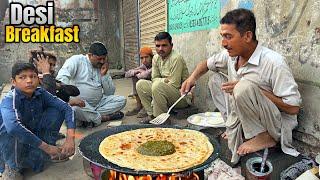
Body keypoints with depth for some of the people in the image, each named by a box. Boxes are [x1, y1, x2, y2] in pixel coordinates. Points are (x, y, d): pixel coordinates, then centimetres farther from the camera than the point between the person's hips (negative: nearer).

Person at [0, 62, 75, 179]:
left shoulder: (41, 94, -11)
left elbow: (66, 108, -16)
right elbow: (13, 127, -45)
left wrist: (70, 138, -31)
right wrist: (46, 147, -41)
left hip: (34, 137, 4)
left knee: (56, 110, -12)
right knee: (13, 129, -36)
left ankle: (40, 155, -2)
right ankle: (12, 167, -10)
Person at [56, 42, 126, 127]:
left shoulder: (102, 68, 13)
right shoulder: (76, 60, -2)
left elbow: (110, 93, 10)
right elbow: (62, 77, -20)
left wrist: (104, 74, -3)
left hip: (98, 103, 6)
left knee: (121, 100, -10)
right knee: (74, 109, -39)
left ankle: (88, 117, -19)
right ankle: (101, 117, -15)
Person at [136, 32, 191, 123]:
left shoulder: (176, 58, -20)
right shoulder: (156, 58, 3)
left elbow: (174, 85, -23)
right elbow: (154, 79, 5)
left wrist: (161, 81, -11)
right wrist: (165, 80, -13)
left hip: (183, 96, -8)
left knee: (158, 85, -33)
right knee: (140, 84, -1)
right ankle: (151, 115, 2)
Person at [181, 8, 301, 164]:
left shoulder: (273, 62, -26)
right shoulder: (231, 55, -5)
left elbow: (293, 108, -24)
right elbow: (207, 64, 14)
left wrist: (253, 91, -27)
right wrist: (192, 78, -7)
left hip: (277, 123, -7)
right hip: (248, 121, 7)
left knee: (244, 87, -32)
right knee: (216, 79, 4)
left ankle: (264, 137, -11)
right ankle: (236, 127, 5)